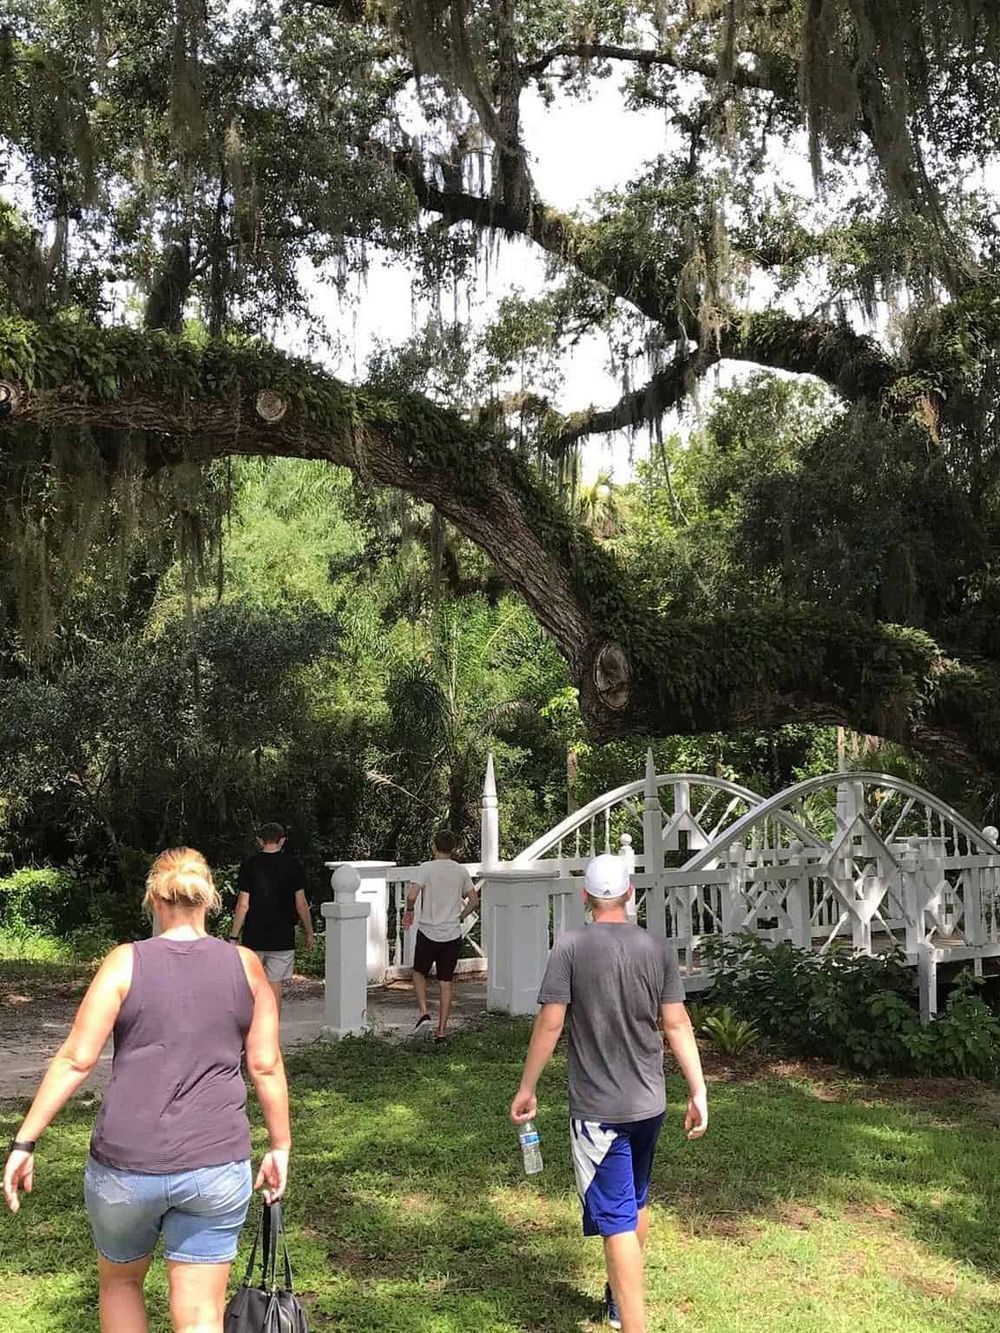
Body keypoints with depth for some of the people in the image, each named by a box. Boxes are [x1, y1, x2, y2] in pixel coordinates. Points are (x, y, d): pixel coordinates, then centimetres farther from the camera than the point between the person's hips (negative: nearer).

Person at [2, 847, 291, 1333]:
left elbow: (75, 1060, -8)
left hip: (125, 1165, -1)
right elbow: (266, 1066, 2)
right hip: (217, 1166, 1)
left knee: (120, 1282, 26)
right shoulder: (245, 965, 1)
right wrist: (280, 1147, 12)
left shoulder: (126, 963, -5)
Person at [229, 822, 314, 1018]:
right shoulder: (292, 864, -2)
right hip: (282, 937, 0)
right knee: (275, 989, 5)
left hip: (253, 937, 0)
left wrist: (234, 936, 0)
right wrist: (309, 933, 10)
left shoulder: (249, 864, -3)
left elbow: (243, 904, -6)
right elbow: (301, 904, -1)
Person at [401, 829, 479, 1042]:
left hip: (428, 932, -3)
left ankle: (424, 1014, 1)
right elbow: (474, 900, 10)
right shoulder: (461, 871, 4)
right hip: (453, 935, 3)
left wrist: (408, 912, 1)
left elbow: (411, 896, -18)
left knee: (419, 973, 19)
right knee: (446, 982, 9)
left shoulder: (426, 868, -7)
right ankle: (442, 1031, 9)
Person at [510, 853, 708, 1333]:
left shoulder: (571, 947, -12)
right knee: (637, 1201, 24)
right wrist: (698, 1092, 4)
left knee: (617, 1219, -2)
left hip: (597, 1107, -5)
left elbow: (550, 1024, -13)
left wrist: (526, 1088, -3)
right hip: (649, 1102, 5)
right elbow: (677, 1025, -2)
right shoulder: (659, 948, -2)